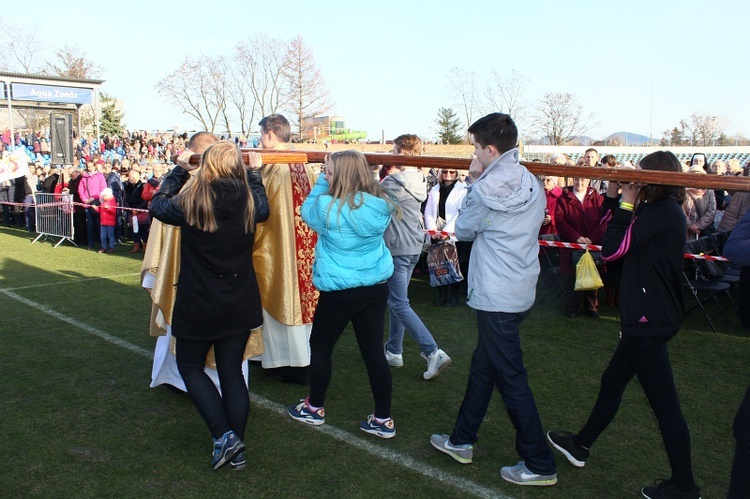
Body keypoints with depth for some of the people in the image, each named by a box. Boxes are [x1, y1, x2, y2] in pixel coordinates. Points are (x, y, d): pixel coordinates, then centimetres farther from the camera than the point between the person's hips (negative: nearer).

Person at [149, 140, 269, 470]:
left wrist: (179, 170, 17)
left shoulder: (190, 202, -15)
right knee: (232, 371, 14)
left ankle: (224, 436, 4)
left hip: (198, 305, -3)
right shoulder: (250, 203, -8)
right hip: (240, 304, 3)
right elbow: (264, 208, 18)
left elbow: (157, 206, 7)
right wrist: (255, 173, 28)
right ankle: (236, 448, 20)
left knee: (190, 366, 17)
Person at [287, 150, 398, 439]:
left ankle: (314, 409, 31)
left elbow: (307, 212, 2)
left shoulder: (328, 207, -18)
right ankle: (383, 420, 16)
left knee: (320, 346, 16)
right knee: (374, 351, 10)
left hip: (339, 292, -4)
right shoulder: (381, 206, -2)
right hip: (376, 288, 5)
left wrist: (322, 181, 2)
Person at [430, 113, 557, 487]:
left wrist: (474, 182, 1)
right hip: (521, 290, 9)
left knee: (511, 379, 2)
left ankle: (539, 465, 14)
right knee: (482, 366, 19)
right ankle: (462, 440, 34)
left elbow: (463, 231, -3)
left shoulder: (486, 191, -17)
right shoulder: (532, 185, 5)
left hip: (497, 298, -9)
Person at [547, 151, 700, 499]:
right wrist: (631, 205, 5)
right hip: (649, 317, 11)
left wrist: (627, 202, -11)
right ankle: (581, 445, 36)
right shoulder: (670, 211, 12)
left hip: (648, 321, -11)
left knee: (664, 403, 0)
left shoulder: (659, 213, -18)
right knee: (612, 381, 20)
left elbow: (611, 250, -19)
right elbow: (631, 249, 11)